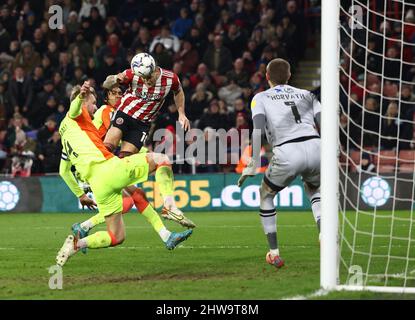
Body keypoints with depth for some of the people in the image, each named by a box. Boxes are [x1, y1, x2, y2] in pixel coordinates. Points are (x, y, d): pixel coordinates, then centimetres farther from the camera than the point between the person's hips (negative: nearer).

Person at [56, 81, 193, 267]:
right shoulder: (77, 115, 8)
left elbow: (63, 170, 39)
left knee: (116, 237, 13)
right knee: (160, 158, 4)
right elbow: (74, 108, -18)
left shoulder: (64, 134, 31)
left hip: (97, 185, 7)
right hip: (108, 167, -7)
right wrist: (81, 96, -39)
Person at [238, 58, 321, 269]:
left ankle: (274, 253, 16)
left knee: (266, 195, 23)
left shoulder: (261, 98, 17)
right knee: (314, 190, 32)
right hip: (315, 147, 3)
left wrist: (253, 163, -3)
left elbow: (258, 130, 0)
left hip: (287, 153, -3)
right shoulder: (306, 95, 25)